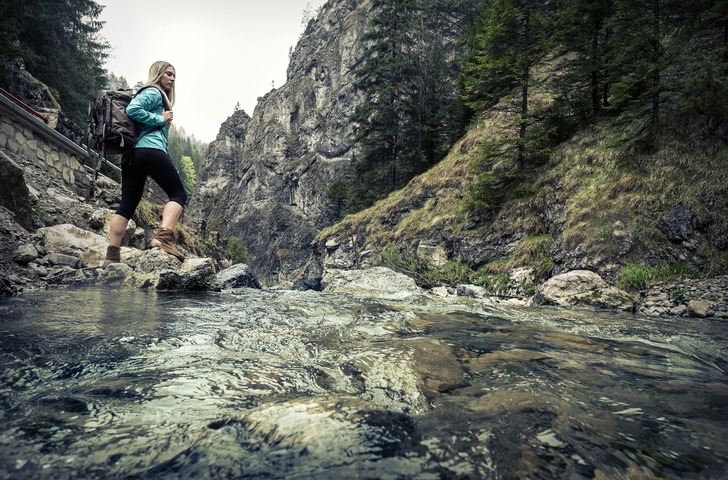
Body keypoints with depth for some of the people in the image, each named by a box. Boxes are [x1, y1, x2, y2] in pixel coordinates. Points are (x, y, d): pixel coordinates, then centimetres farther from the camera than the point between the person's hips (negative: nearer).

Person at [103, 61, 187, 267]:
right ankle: (164, 236, -27)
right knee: (178, 194, -6)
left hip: (132, 153, 9)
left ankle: (112, 254, 0)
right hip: (150, 150, -9)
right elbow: (132, 110, -13)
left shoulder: (156, 95, 30)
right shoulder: (154, 92, 4)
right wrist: (160, 119, -6)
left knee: (128, 204, 3)